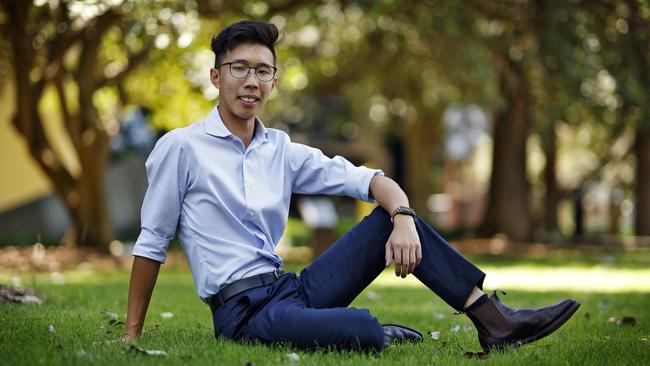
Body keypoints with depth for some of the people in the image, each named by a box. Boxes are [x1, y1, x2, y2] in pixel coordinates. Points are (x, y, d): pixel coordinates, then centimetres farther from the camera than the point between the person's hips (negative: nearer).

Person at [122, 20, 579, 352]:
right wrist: (131, 336, -1)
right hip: (243, 313, -7)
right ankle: (385, 337, 4)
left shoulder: (281, 150, 12)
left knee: (391, 216, -4)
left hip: (292, 290, 7)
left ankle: (493, 319, -7)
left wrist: (404, 219, -16)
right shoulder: (181, 147, -5)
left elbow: (371, 180, 6)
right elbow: (152, 243, -1)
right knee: (362, 331, -33)